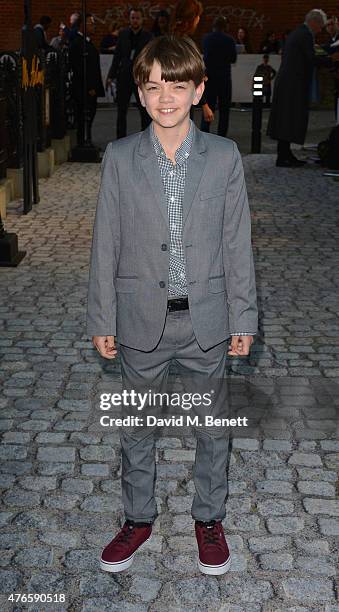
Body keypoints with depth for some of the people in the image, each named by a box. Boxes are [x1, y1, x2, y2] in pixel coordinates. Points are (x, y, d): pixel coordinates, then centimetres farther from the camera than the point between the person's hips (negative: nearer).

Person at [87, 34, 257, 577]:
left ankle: (209, 518, 35)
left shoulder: (225, 156, -5)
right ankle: (139, 518, 36)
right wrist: (102, 320, -1)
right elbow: (106, 243, -1)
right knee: (137, 428, 15)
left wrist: (243, 318, -1)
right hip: (141, 318, 1)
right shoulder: (119, 158, -5)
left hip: (206, 318, 0)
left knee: (212, 428, 14)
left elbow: (237, 243, -1)